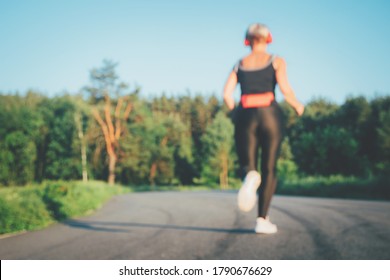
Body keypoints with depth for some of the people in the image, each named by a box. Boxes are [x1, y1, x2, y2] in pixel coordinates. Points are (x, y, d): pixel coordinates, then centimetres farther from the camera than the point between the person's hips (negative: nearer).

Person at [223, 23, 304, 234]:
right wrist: (298, 106, 12)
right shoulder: (276, 61, 8)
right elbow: (285, 89, -7)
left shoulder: (239, 65, 15)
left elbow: (227, 94, 3)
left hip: (245, 116, 1)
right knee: (269, 169, 9)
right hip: (270, 114, -1)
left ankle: (250, 177, -34)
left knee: (246, 166, 6)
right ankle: (262, 219, 2)